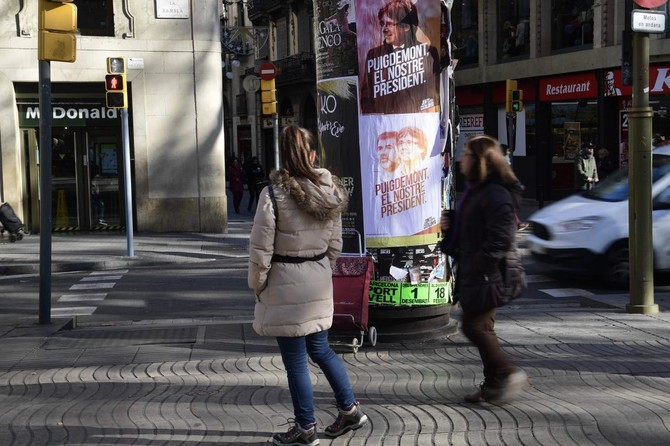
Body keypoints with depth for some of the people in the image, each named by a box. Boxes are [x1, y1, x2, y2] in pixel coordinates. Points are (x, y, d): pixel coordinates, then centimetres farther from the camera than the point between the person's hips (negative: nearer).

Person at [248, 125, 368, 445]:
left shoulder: (274, 193, -17)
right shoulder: (330, 191, 1)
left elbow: (260, 250, -14)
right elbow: (335, 245, 8)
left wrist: (257, 284, 1)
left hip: (285, 286, -6)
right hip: (319, 284, 6)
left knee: (295, 359, 6)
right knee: (320, 349, 22)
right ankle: (349, 409, 28)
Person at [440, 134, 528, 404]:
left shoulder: (495, 194, -16)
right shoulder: (473, 190, 17)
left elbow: (501, 238, -23)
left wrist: (478, 265, -21)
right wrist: (448, 225, 8)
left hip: (486, 277, -10)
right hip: (471, 275, 10)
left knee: (474, 326, -9)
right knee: (482, 328, 12)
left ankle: (508, 373, 1)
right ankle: (493, 384, 19)